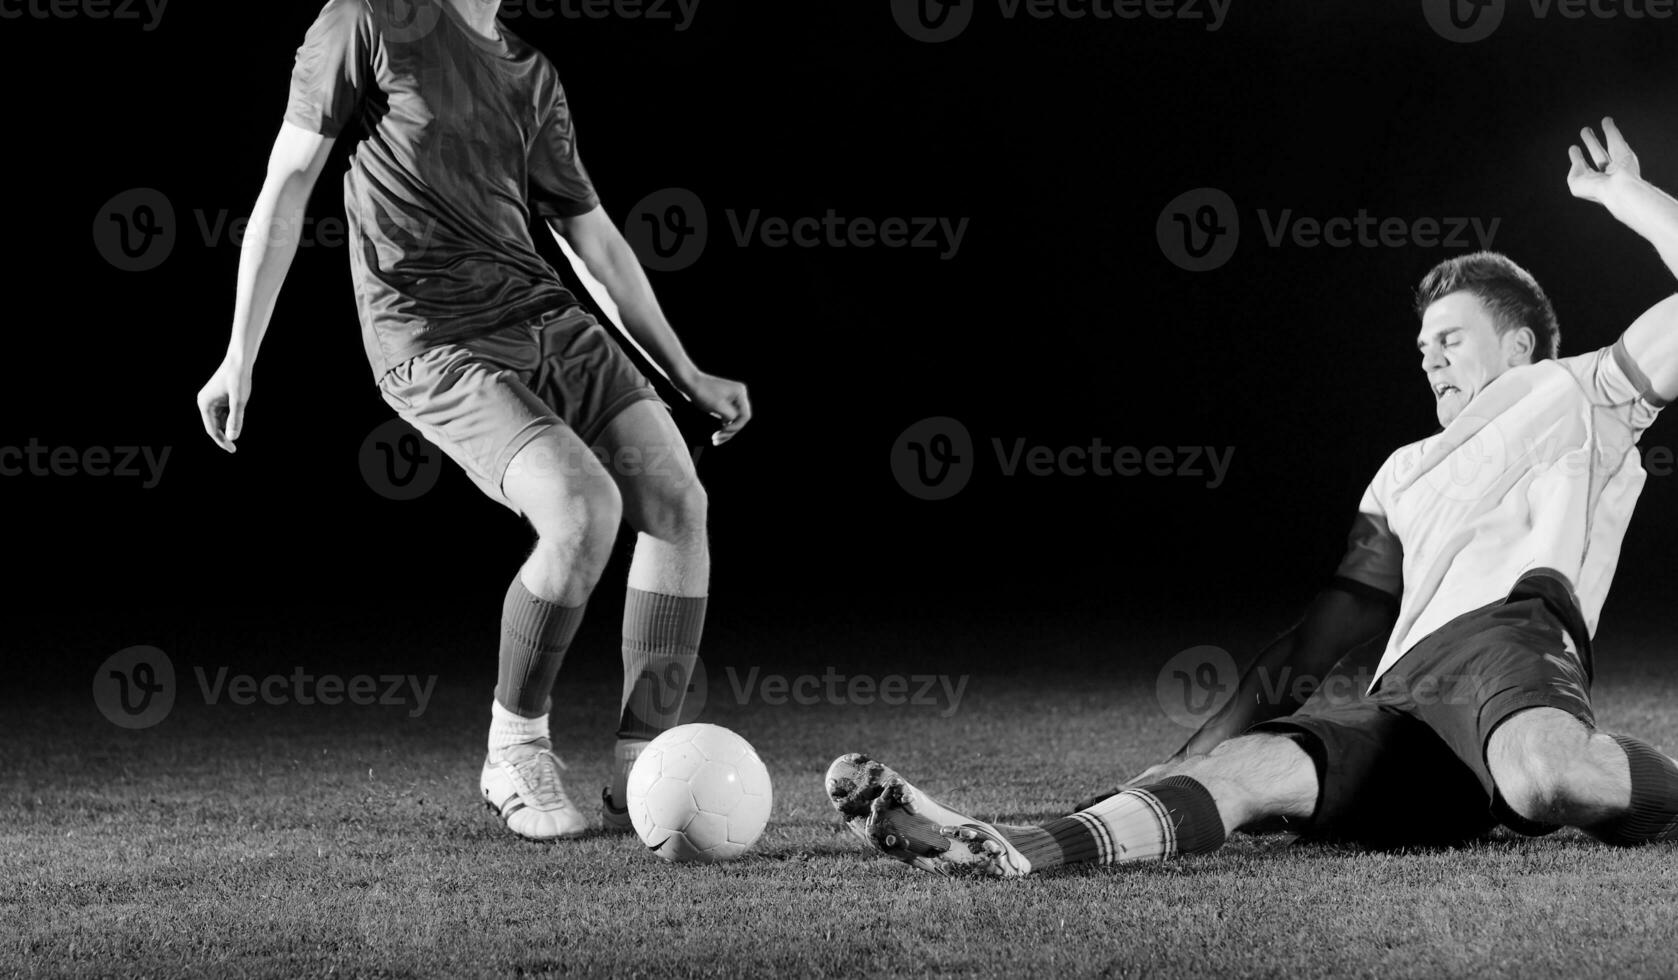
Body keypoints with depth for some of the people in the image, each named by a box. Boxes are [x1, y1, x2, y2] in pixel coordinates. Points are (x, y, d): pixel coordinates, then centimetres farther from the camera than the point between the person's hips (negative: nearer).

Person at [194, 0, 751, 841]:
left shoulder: (531, 75, 16)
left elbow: (595, 238, 24)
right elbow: (287, 183, -2)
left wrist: (688, 376, 24)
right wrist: (240, 356, -5)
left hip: (550, 321, 7)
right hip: (438, 350, -7)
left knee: (678, 500, -10)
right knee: (585, 508, -26)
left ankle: (639, 782, -3)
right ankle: (514, 755, -5)